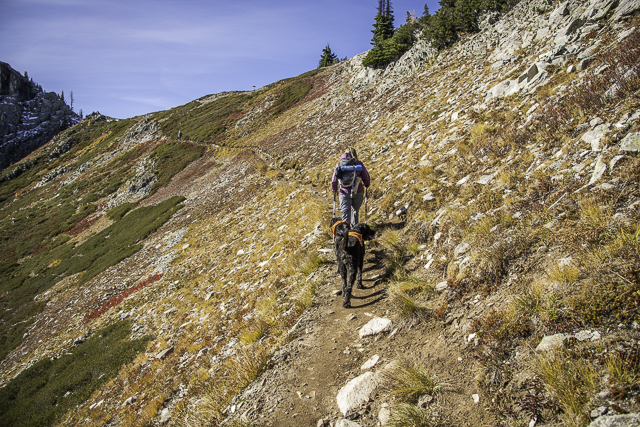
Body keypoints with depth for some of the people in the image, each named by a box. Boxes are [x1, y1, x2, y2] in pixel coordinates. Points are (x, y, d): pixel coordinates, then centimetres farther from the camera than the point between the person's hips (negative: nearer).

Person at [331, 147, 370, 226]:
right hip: (358, 192, 1)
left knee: (345, 214, -1)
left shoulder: (339, 164, 6)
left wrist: (334, 190, 23)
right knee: (355, 211, 21)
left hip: (344, 193, -1)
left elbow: (334, 180, 5)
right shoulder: (359, 163, 3)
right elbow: (367, 179, 4)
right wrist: (366, 185, 26)